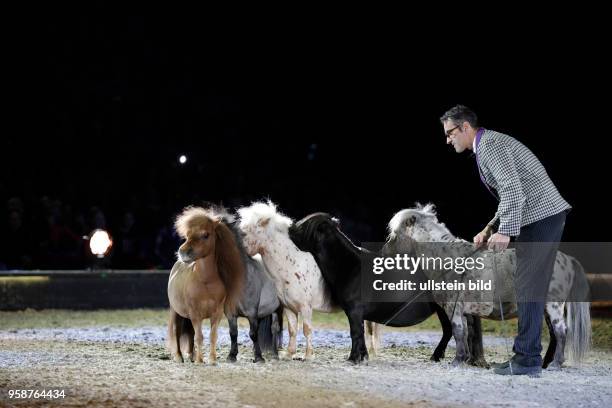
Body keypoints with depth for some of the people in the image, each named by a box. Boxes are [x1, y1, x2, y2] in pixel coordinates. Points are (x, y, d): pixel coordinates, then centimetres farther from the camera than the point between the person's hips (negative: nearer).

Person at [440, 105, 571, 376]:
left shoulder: (489, 145, -11)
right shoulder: (489, 145, 22)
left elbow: (512, 189, -23)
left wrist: (505, 231, -25)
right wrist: (490, 229, 17)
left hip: (541, 218, -10)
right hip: (544, 217, 10)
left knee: (528, 288, -9)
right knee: (528, 288, 11)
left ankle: (527, 359, -8)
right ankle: (528, 355, 14)